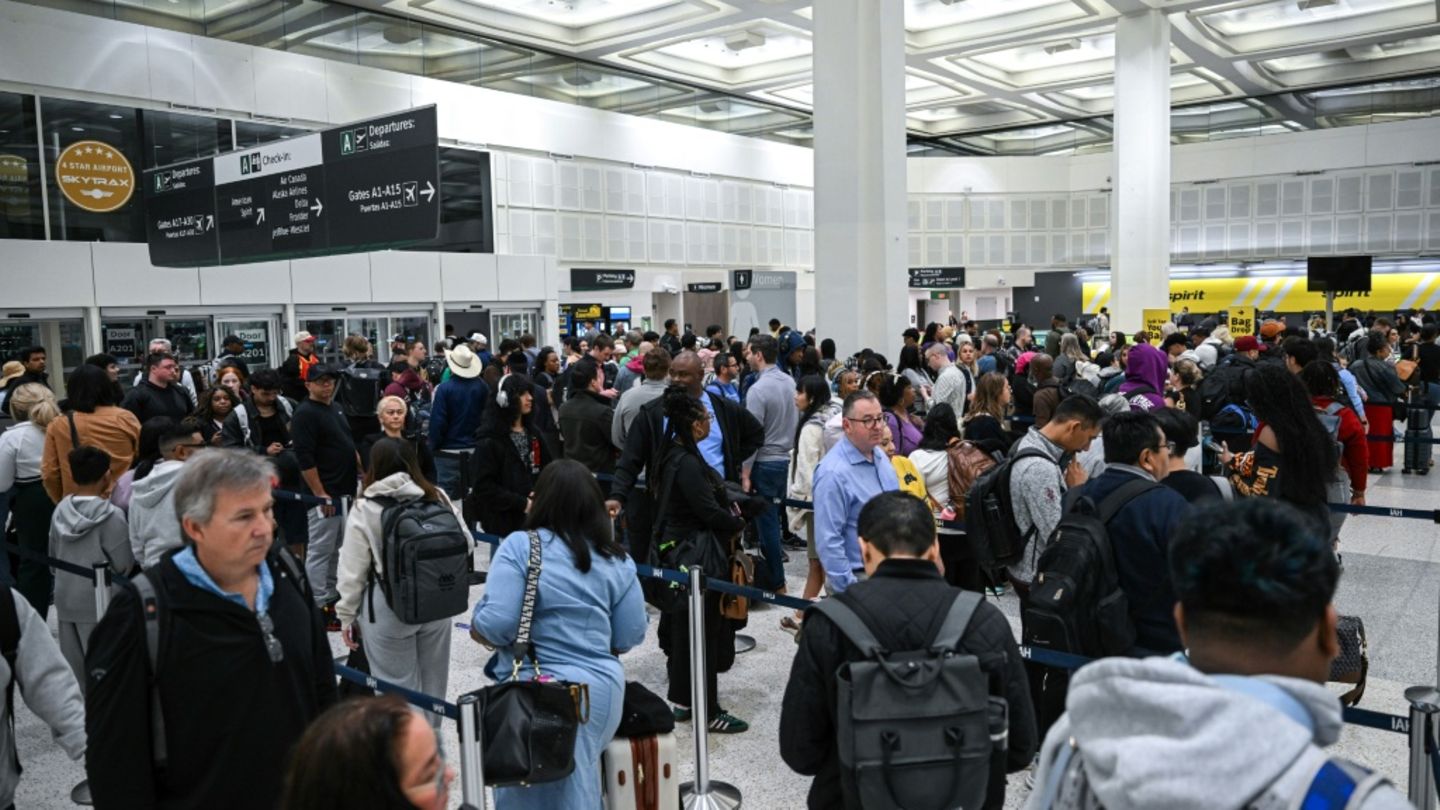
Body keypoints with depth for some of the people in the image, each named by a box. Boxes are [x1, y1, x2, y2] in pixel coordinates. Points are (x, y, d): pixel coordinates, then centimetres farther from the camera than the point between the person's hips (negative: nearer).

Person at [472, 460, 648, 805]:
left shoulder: (519, 546, -10)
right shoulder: (618, 559, 3)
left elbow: (496, 624, -18)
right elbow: (632, 635, 5)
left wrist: (476, 626, 4)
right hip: (603, 686, 4)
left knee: (531, 792, 13)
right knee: (578, 786, 21)